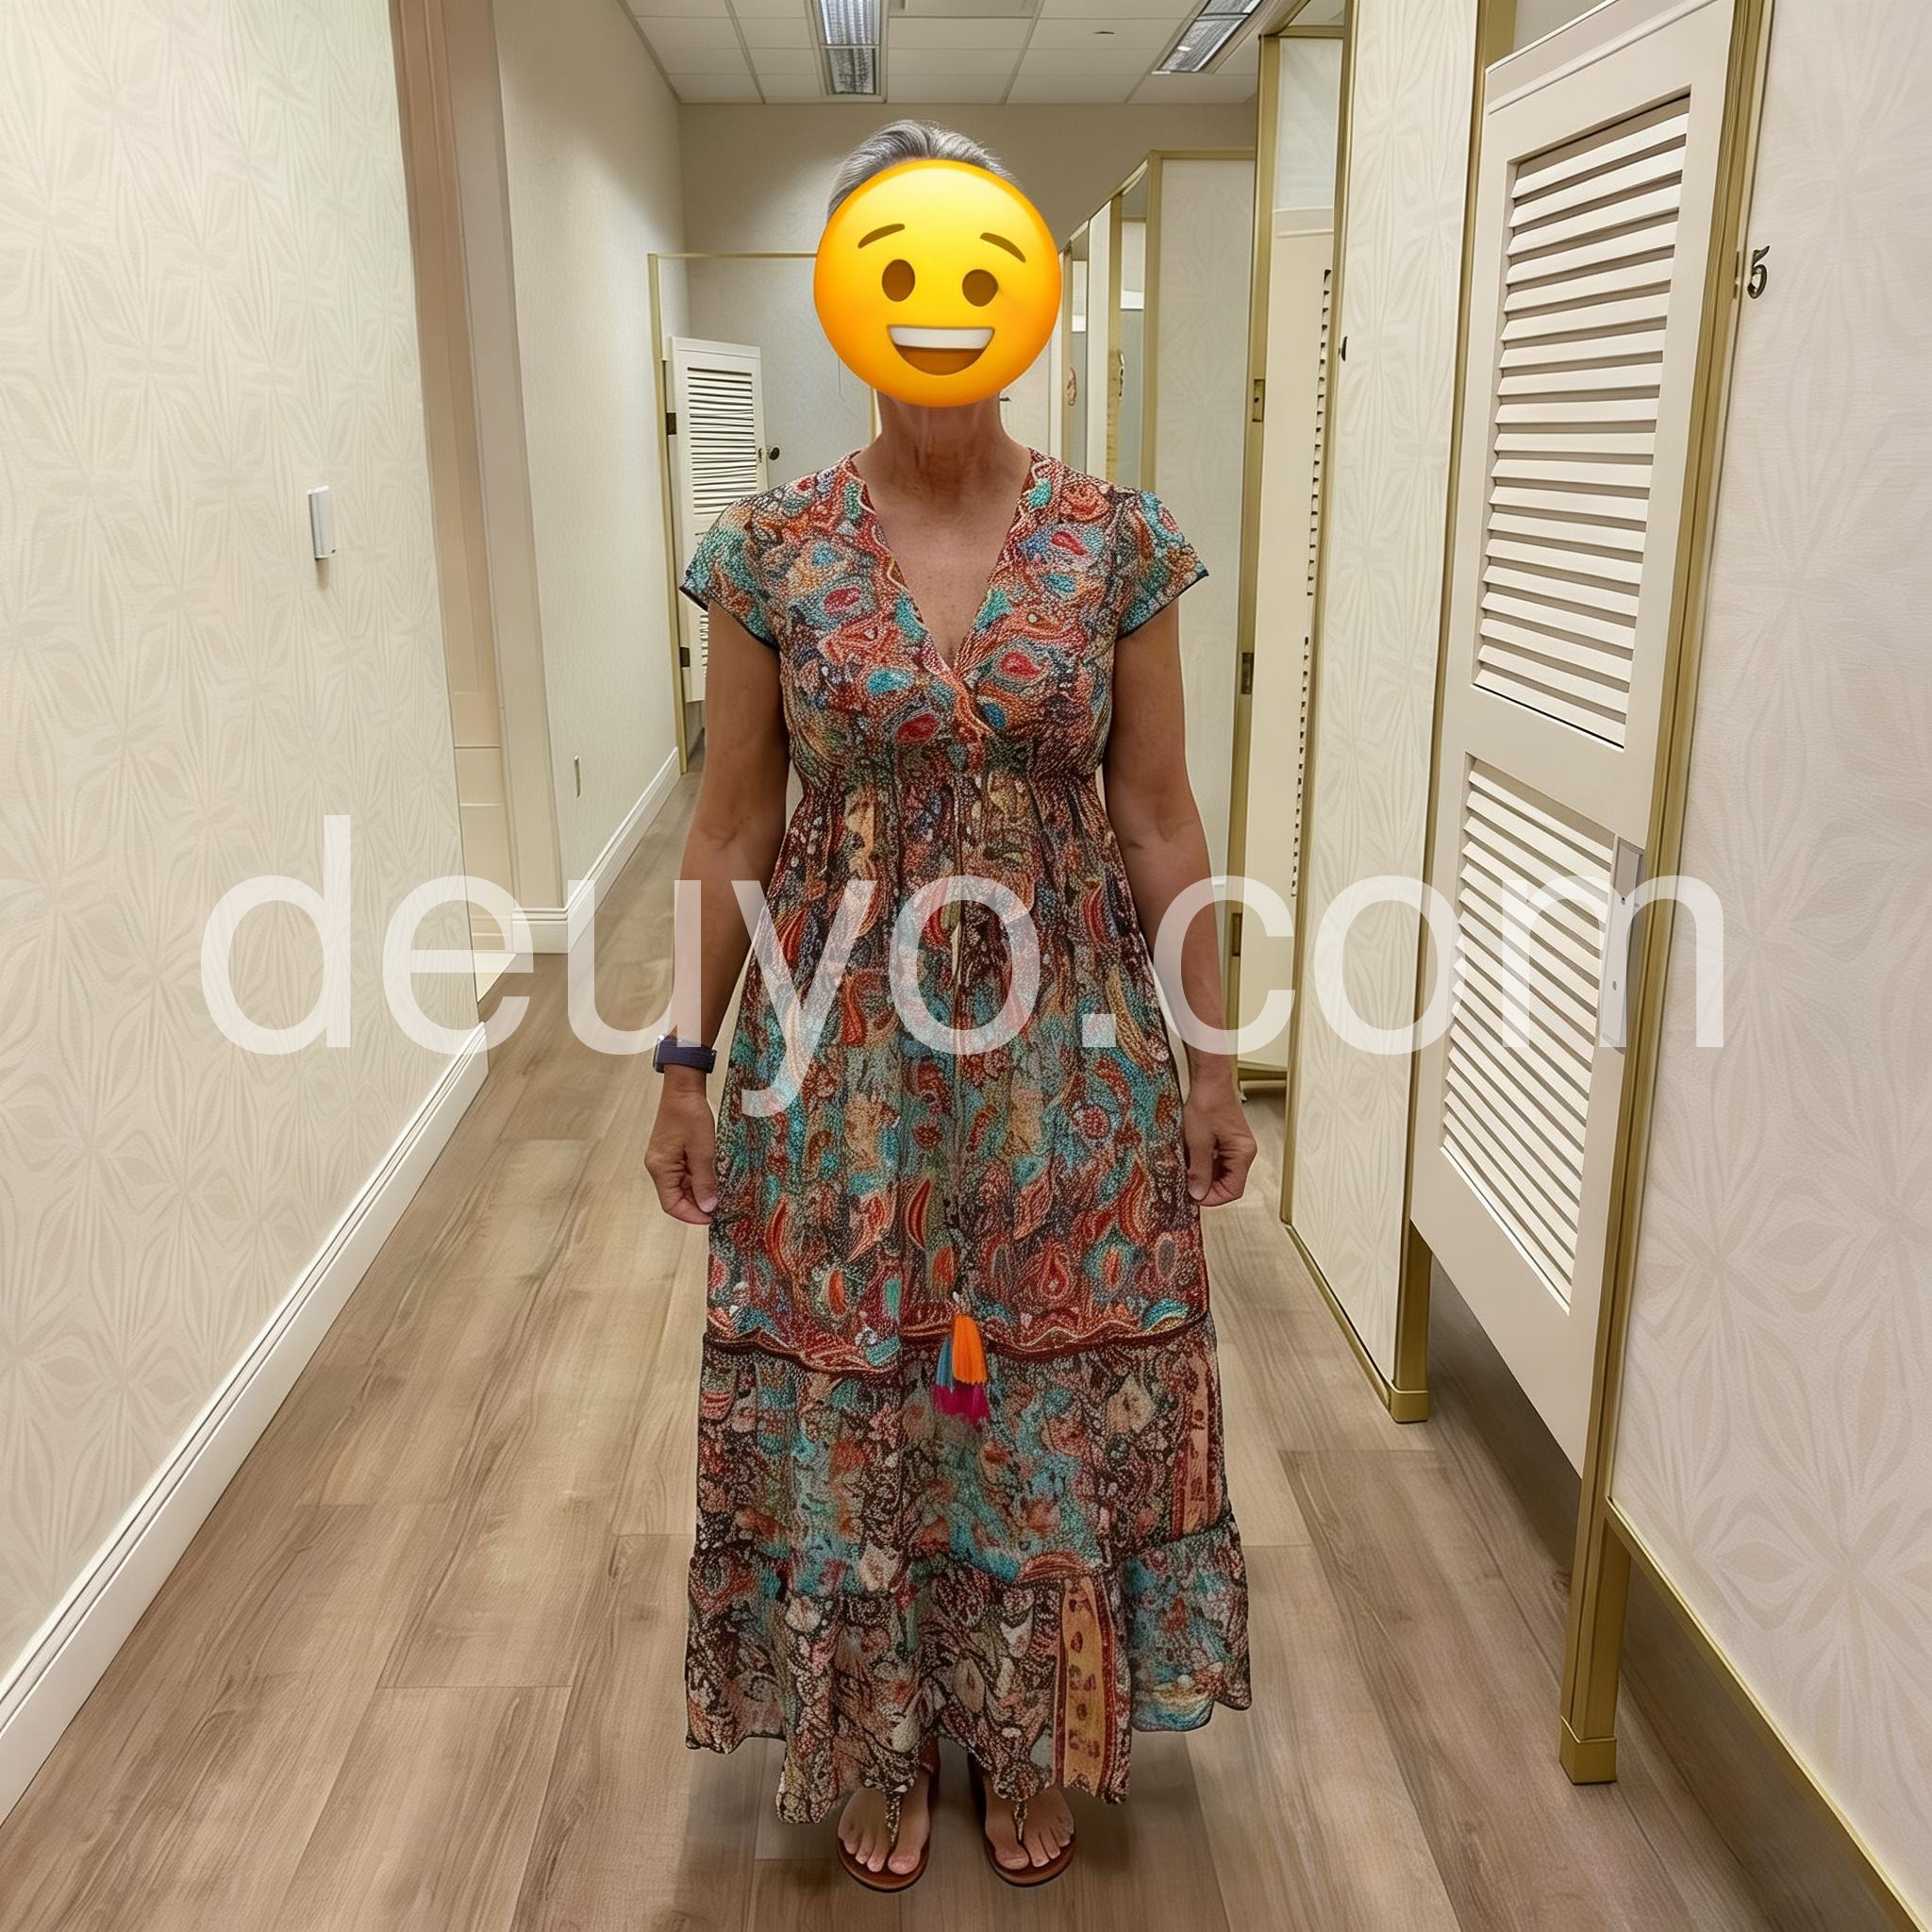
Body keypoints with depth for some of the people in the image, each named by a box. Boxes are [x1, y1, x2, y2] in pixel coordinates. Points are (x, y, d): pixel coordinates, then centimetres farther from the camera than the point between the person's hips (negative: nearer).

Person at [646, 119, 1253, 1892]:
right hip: (846, 1059, 0)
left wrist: (1211, 1059, 2)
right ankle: (880, 1753, 39)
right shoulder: (771, 552, -4)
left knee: (1061, 1411, 13)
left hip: (1066, 1061, 0)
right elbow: (733, 829, 1)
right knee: (846, 1412, 12)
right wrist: (690, 1063, 2)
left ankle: (1038, 1751, 40)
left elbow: (1159, 818, 1)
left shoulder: (1118, 542, -3)